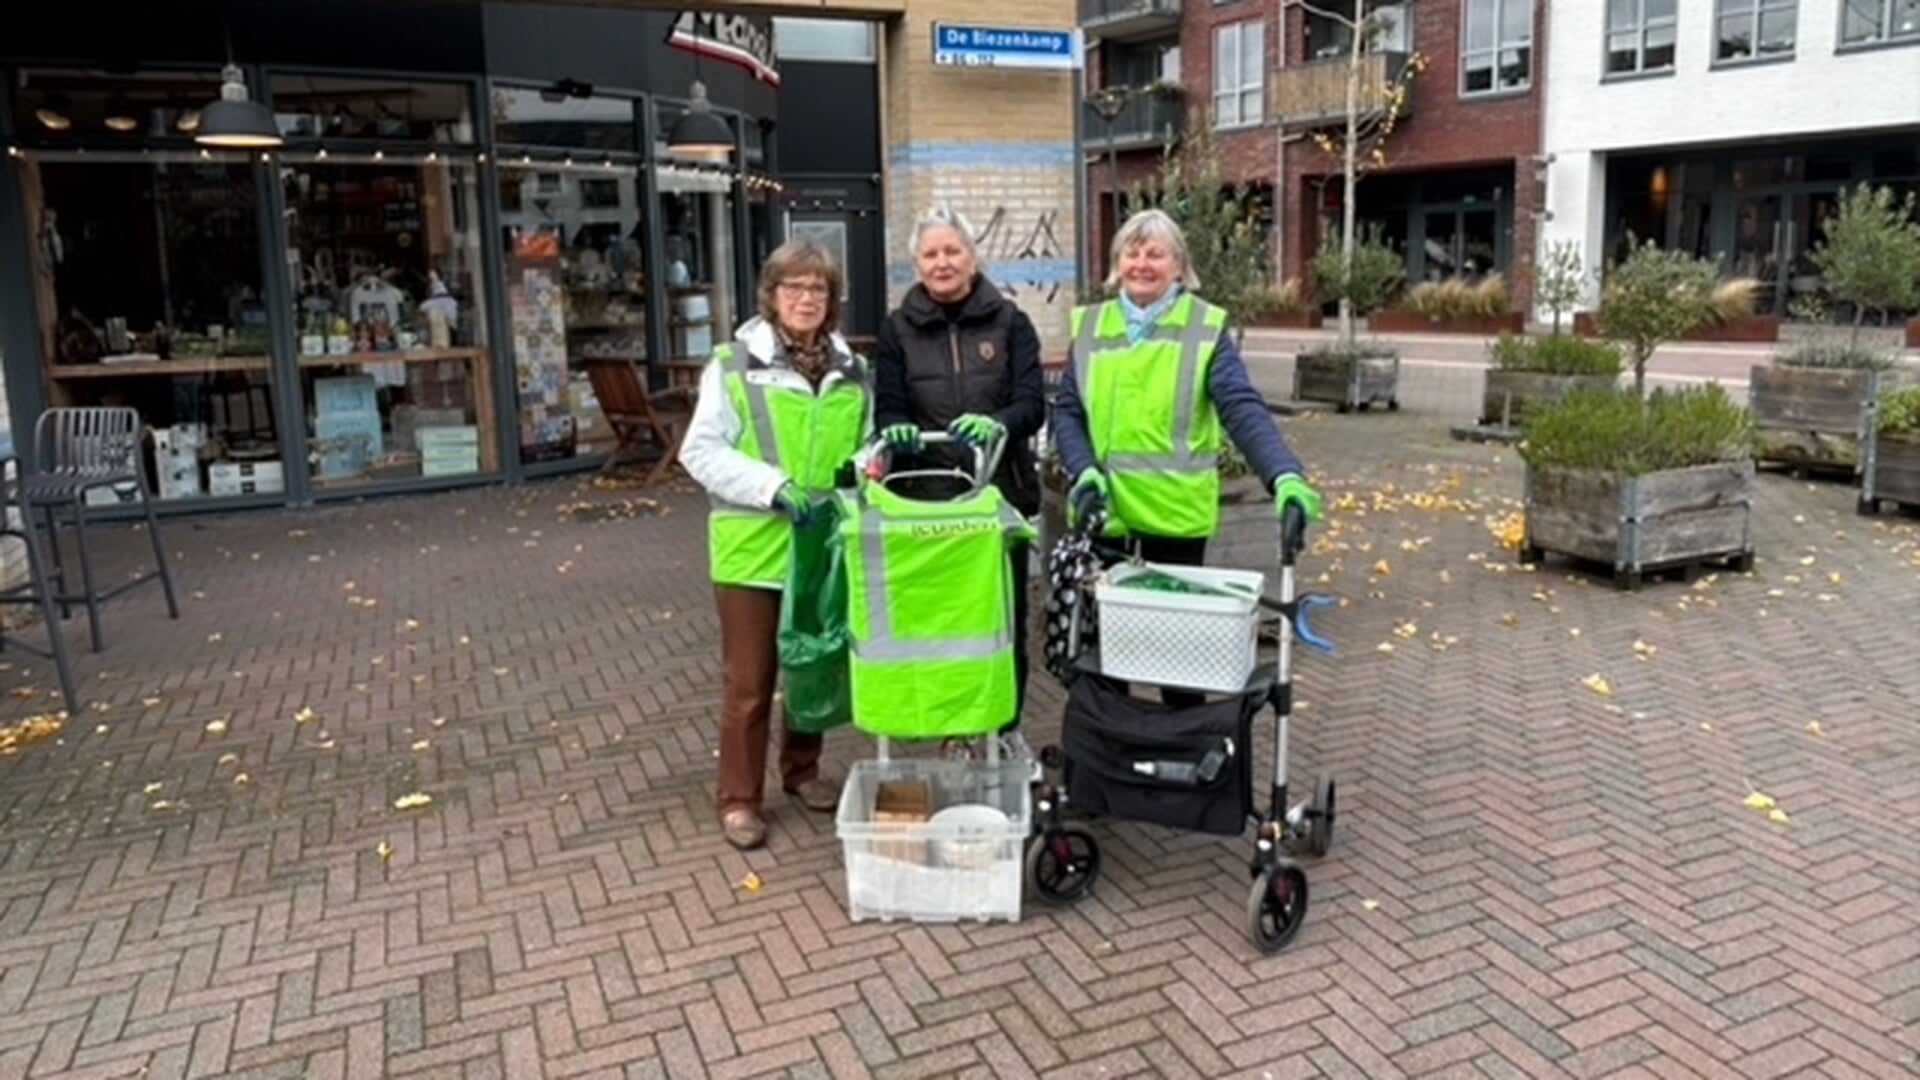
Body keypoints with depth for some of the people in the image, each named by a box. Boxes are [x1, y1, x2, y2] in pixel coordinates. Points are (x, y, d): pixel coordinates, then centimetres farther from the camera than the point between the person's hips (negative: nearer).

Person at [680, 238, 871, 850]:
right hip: (753, 547, -4)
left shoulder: (851, 372, 9)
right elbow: (701, 451, -10)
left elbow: (862, 449, 21)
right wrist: (773, 485, -20)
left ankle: (802, 770, 36)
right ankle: (738, 798, 18)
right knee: (748, 681, 4)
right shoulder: (734, 365, -6)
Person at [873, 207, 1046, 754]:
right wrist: (898, 432, -25)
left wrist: (998, 424, -29)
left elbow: (1033, 402, -7)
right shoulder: (897, 329, 5)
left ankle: (1007, 725, 27)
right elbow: (888, 408, -1)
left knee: (1006, 613, 9)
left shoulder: (1009, 322, 3)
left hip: (1002, 490, 0)